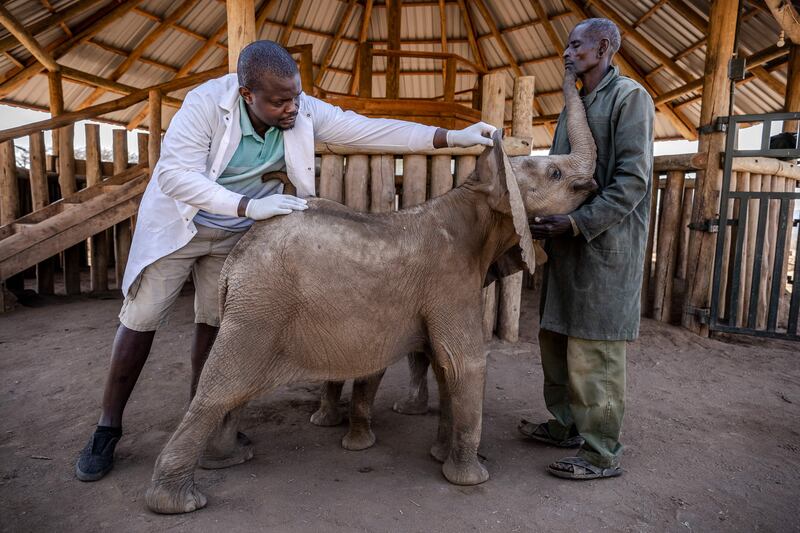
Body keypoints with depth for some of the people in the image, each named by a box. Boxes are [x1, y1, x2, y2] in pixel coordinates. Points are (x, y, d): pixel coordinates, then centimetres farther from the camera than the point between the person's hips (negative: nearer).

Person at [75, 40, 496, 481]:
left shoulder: (304, 112, -17)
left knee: (216, 322, 9)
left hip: (236, 235, 3)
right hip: (177, 224, -3)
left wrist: (452, 137, -26)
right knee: (141, 320, 1)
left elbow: (368, 129, -20)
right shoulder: (206, 103, -28)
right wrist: (248, 205, -44)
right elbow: (173, 173, -33)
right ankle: (108, 427, 17)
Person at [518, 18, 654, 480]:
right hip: (569, 245, 9)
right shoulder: (575, 105, 19)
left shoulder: (629, 97, -6)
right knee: (556, 338, 13)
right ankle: (567, 425, 29)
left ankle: (602, 453, 10)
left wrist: (578, 222, -21)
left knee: (594, 353, -4)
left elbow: (633, 179, -15)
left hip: (606, 245, -8)